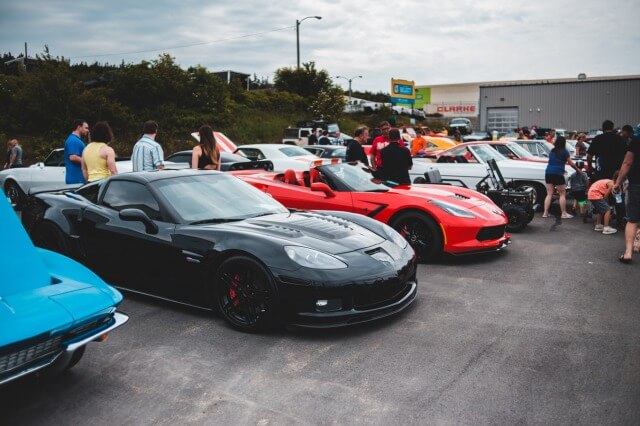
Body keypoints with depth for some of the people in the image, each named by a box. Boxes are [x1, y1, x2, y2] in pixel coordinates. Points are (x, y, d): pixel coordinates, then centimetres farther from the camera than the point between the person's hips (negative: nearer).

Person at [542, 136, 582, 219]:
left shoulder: (552, 151, 15)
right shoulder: (564, 151, -1)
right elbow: (571, 163, 5)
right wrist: (578, 170, 21)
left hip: (548, 172, 5)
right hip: (558, 174, -5)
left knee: (549, 194, 6)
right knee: (562, 194, 4)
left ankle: (545, 213, 2)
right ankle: (564, 213, 4)